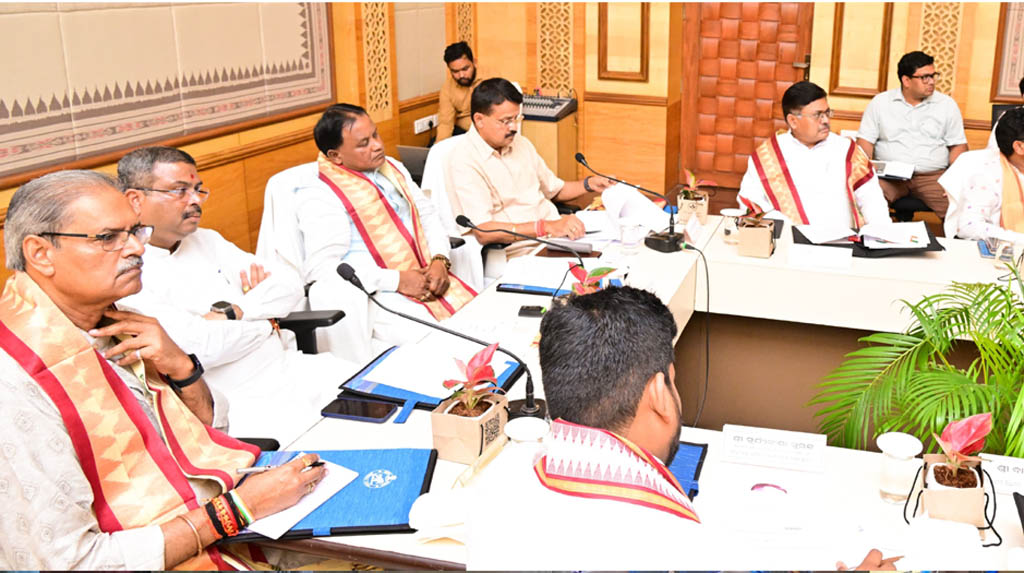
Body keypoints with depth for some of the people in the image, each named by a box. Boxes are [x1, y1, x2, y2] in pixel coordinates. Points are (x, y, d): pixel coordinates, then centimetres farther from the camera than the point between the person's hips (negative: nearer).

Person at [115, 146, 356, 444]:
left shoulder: (207, 240, 13)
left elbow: (290, 285, 7)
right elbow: (203, 347, -22)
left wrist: (233, 312, -11)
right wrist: (268, 321, -4)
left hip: (291, 368, 8)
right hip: (242, 405, -8)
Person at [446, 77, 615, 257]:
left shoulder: (521, 144, 16)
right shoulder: (464, 161, -10)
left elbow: (555, 189, 30)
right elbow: (483, 232, -22)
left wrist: (588, 184, 9)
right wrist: (547, 227, -29)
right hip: (521, 251, -8)